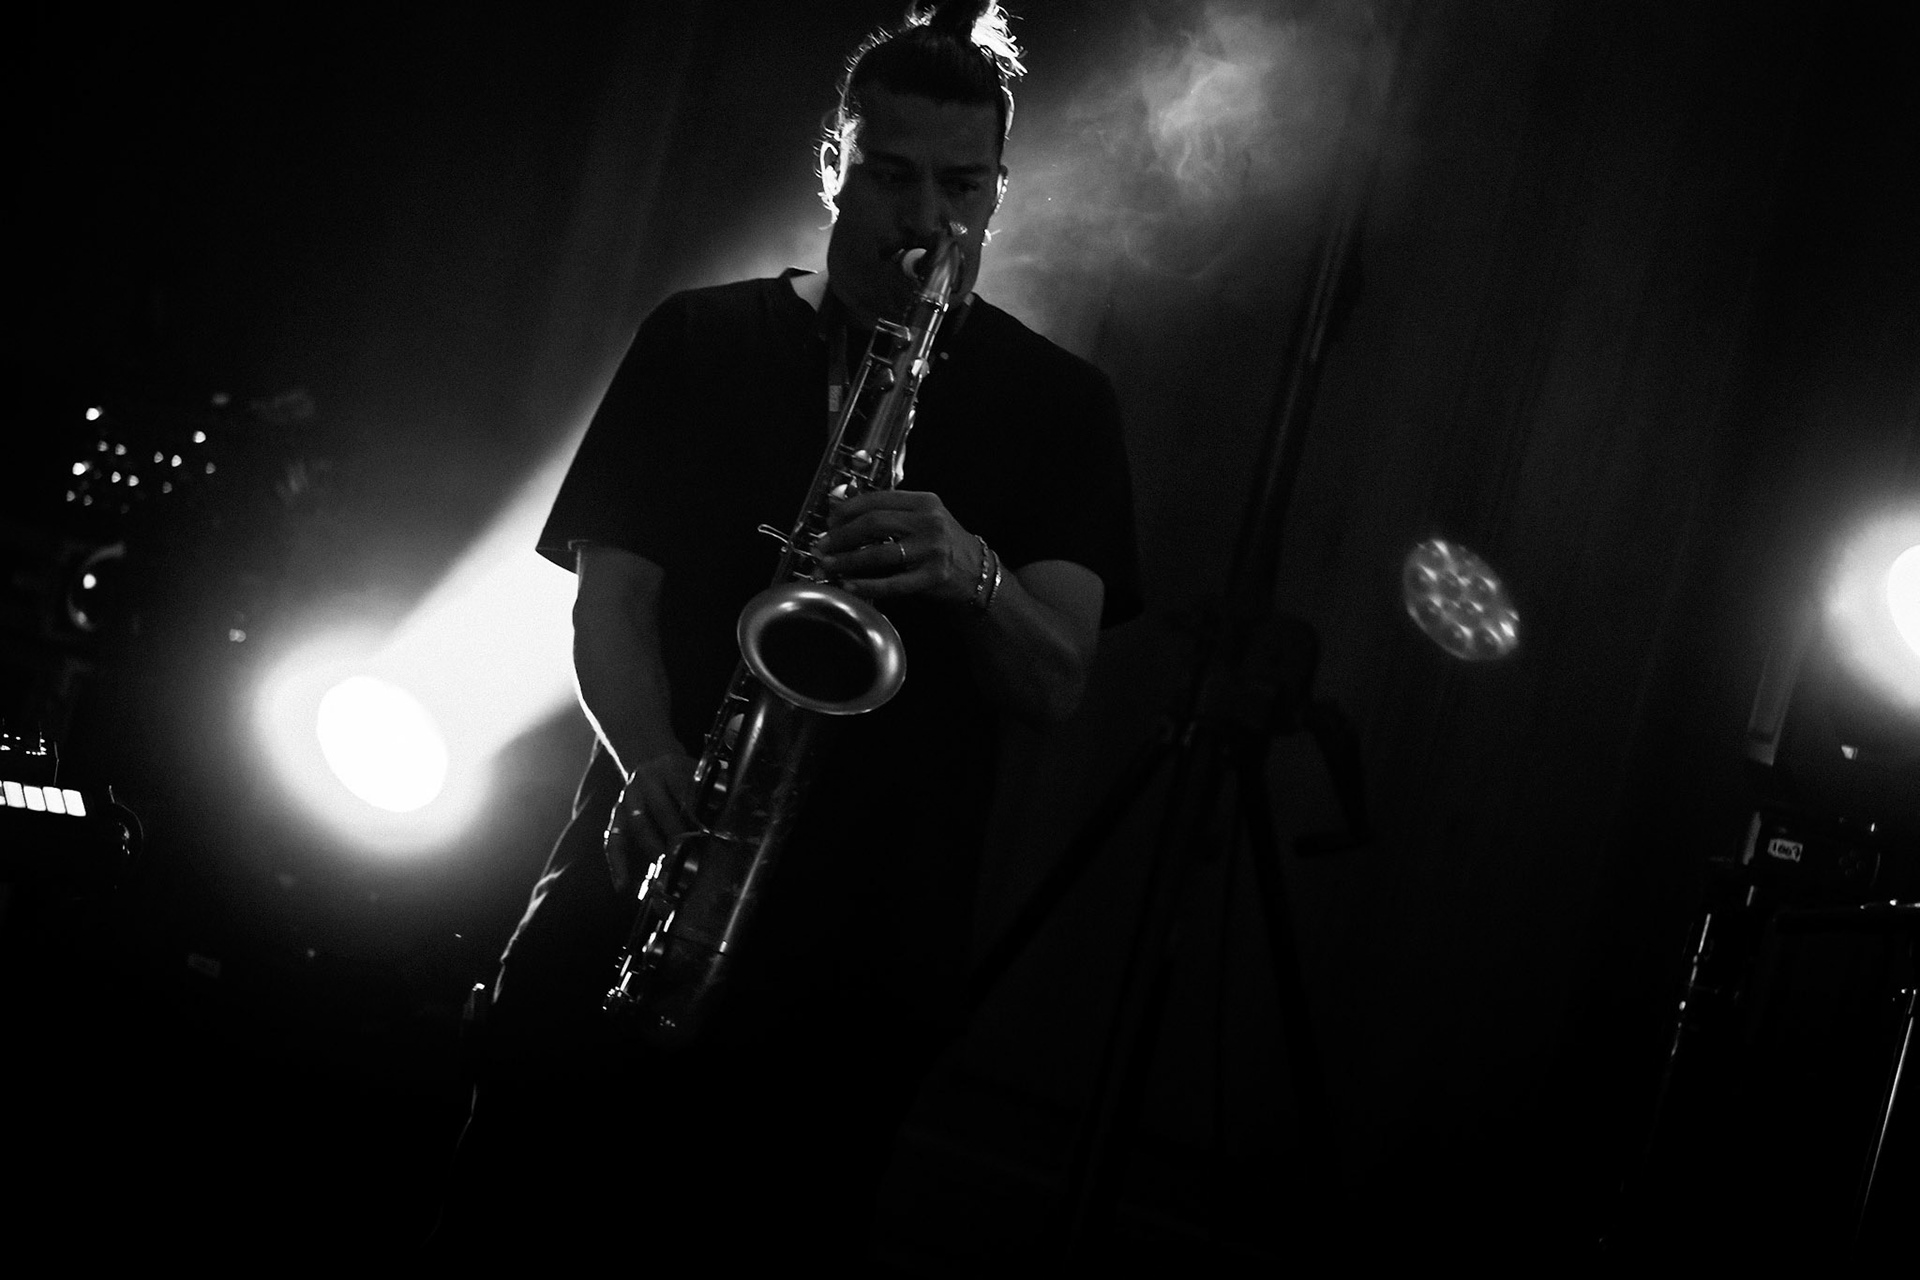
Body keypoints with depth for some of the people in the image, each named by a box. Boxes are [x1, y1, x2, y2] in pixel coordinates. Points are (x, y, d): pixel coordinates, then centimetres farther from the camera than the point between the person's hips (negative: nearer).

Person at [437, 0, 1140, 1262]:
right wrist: (654, 761, -18)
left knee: (772, 1217, 3)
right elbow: (610, 593, 3)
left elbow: (1058, 680, -2)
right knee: (523, 1208, 3)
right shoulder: (703, 340, 9)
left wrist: (975, 575, -24)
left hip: (863, 955, -1)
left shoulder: (1057, 401, 7)